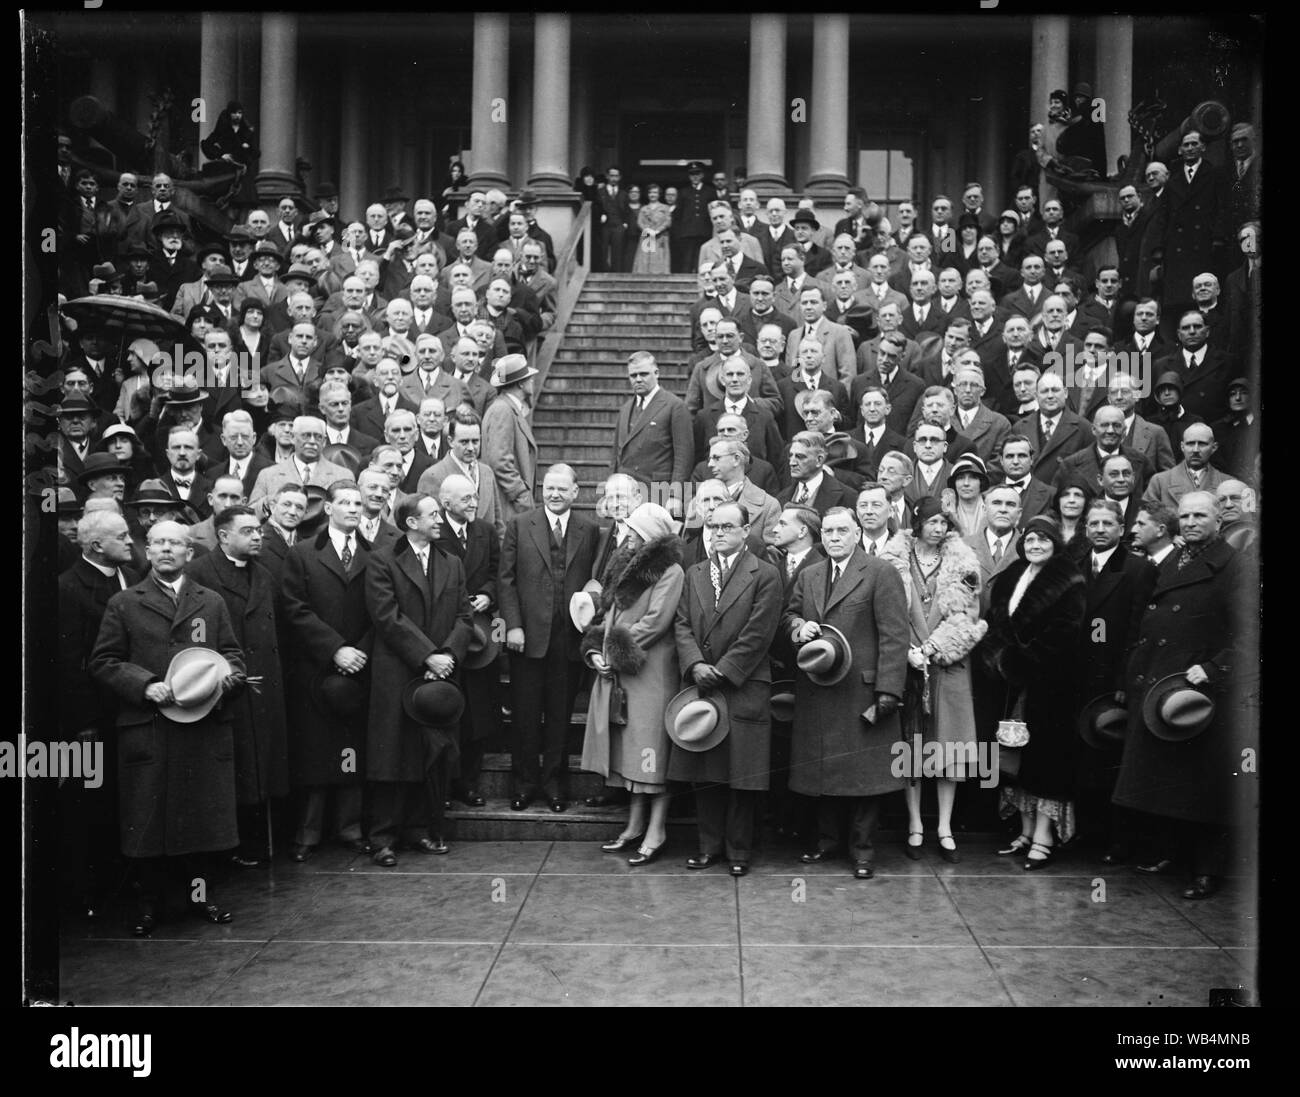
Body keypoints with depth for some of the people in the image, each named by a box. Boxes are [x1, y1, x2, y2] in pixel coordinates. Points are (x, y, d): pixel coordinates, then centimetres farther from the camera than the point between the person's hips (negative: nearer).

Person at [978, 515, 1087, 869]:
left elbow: (1061, 638, -16)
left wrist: (1015, 661, -15)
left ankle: (1043, 839, 2)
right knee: (1019, 756, 9)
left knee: (1046, 755, -3)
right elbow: (994, 626, 10)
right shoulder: (1010, 579, 12)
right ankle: (1027, 832, 18)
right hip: (1014, 683, 6)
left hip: (1050, 687, -6)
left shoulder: (1069, 585, -8)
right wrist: (1001, 660, -7)